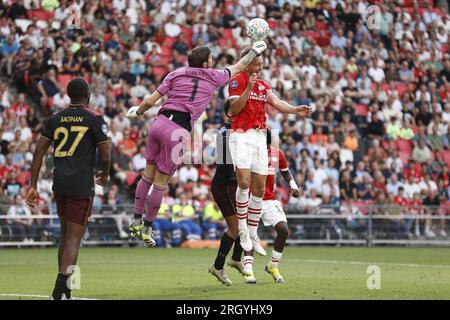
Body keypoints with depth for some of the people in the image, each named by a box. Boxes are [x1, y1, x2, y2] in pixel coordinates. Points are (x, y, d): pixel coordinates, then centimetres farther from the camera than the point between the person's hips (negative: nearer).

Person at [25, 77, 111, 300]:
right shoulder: (95, 119, -2)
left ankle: (63, 290, 22)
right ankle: (60, 290, -20)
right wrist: (105, 175, 17)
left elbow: (39, 152, 5)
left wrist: (33, 186, 7)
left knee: (65, 235, 19)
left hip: (59, 183, 5)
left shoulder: (54, 119, 10)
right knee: (74, 239, -6)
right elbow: (105, 156, -4)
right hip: (82, 184, -5)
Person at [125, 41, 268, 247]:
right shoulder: (213, 77, 6)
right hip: (178, 131, -4)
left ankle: (136, 222, 21)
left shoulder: (176, 74, 12)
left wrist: (138, 112, 27)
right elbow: (239, 67, 23)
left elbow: (150, 101, 8)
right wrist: (255, 50, 38)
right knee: (161, 183, 4)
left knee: (148, 175, 16)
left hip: (159, 123, 4)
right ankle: (146, 230, 11)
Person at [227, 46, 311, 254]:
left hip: (260, 137, 7)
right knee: (244, 182, -19)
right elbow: (234, 108, -12)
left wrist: (296, 110, -13)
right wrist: (249, 88, -20)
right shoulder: (237, 81, -2)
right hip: (241, 135, -7)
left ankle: (253, 235, 12)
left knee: (259, 188, 5)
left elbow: (276, 103, 4)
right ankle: (243, 230, -7)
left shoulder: (263, 85, 18)